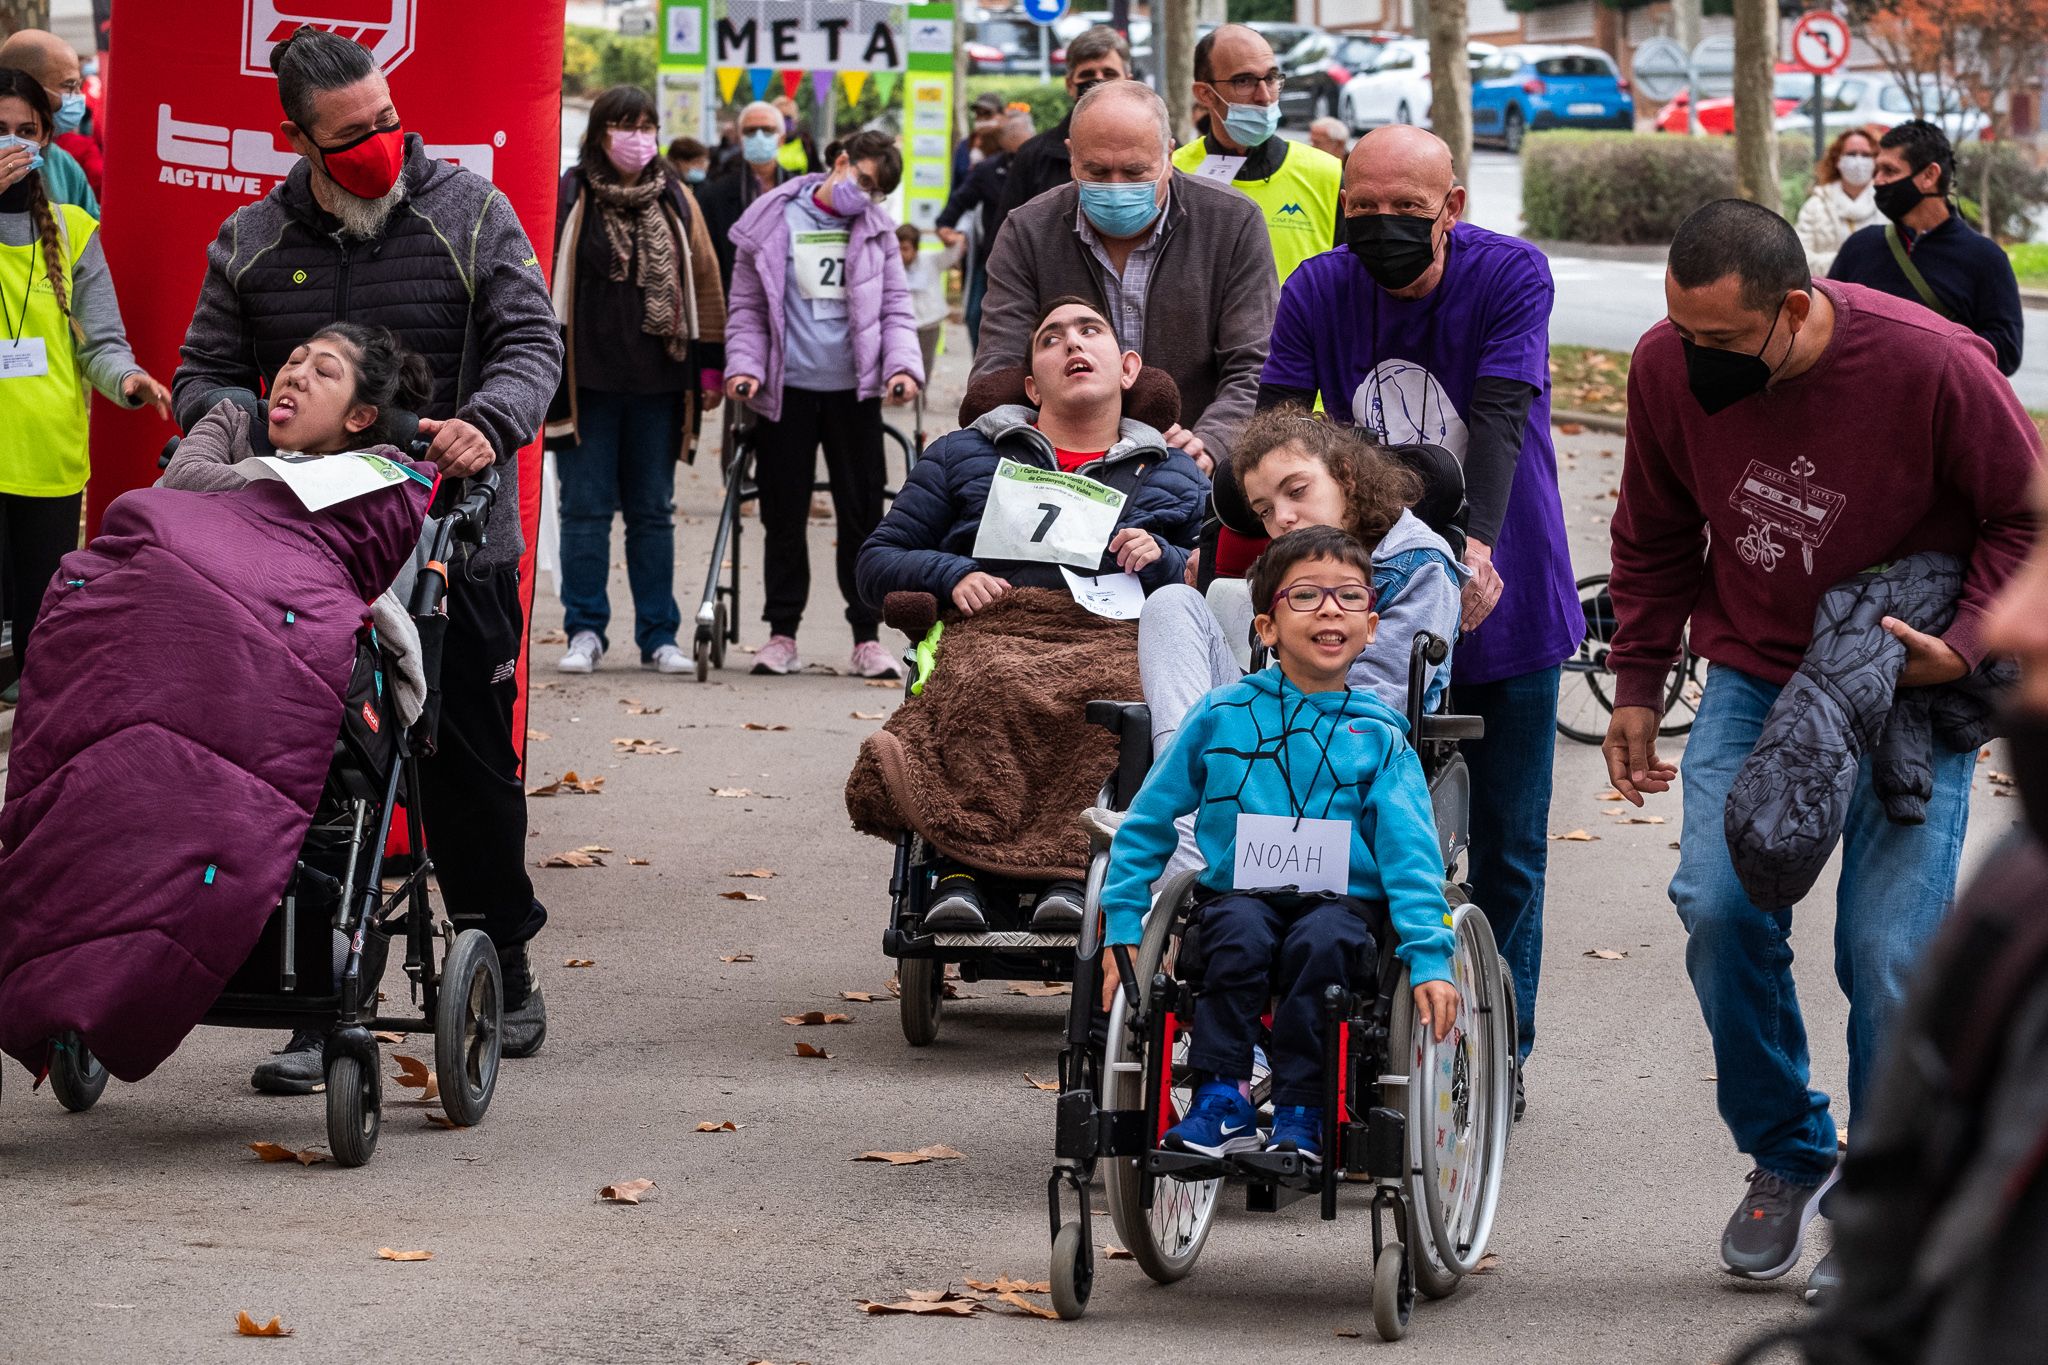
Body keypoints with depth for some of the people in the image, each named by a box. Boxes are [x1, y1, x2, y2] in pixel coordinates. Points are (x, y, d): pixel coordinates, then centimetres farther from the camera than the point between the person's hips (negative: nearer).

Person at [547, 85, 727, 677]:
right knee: (585, 508, 1)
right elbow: (545, 280, 0)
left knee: (653, 511, 7)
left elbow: (703, 281, 12)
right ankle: (585, 632, 8)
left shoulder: (675, 201, 8)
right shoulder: (568, 198, 0)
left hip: (657, 382, 2)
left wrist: (710, 365, 9)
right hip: (587, 379, -2)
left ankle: (659, 636, 11)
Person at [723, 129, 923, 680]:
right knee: (784, 513, 4)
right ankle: (782, 632, 12)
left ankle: (867, 635, 8)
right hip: (786, 389, -1)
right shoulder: (771, 224, 1)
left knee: (863, 511, 2)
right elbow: (746, 307, 6)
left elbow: (896, 308, 10)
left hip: (853, 390, 1)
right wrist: (743, 365, -8)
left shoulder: (876, 229, 8)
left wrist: (902, 364, -6)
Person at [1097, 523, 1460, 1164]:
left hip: (1341, 900, 0)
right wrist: (1122, 928, 4)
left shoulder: (1378, 734, 5)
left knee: (1320, 942, -33)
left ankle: (1299, 1113, -23)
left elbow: (1409, 850, -2)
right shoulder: (1221, 715, 6)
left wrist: (1428, 957, -14)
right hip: (1239, 891, 1)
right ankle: (1223, 1099, -23)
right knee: (1241, 934, -32)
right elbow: (1148, 822, 12)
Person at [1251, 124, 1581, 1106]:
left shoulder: (1511, 275, -13)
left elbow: (1500, 419, -25)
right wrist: (1219, 540, -26)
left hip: (1500, 598, -2)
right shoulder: (1318, 291, -4)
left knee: (1506, 843, 6)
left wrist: (1479, 546, -40)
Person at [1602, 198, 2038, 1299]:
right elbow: (1656, 537, 10)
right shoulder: (1669, 366, -9)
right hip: (1755, 680, 3)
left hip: (1907, 695, -3)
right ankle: (1785, 1153, 9)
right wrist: (1636, 687, 10)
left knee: (1887, 948, -12)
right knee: (1719, 906, -15)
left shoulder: (1931, 368, -22)